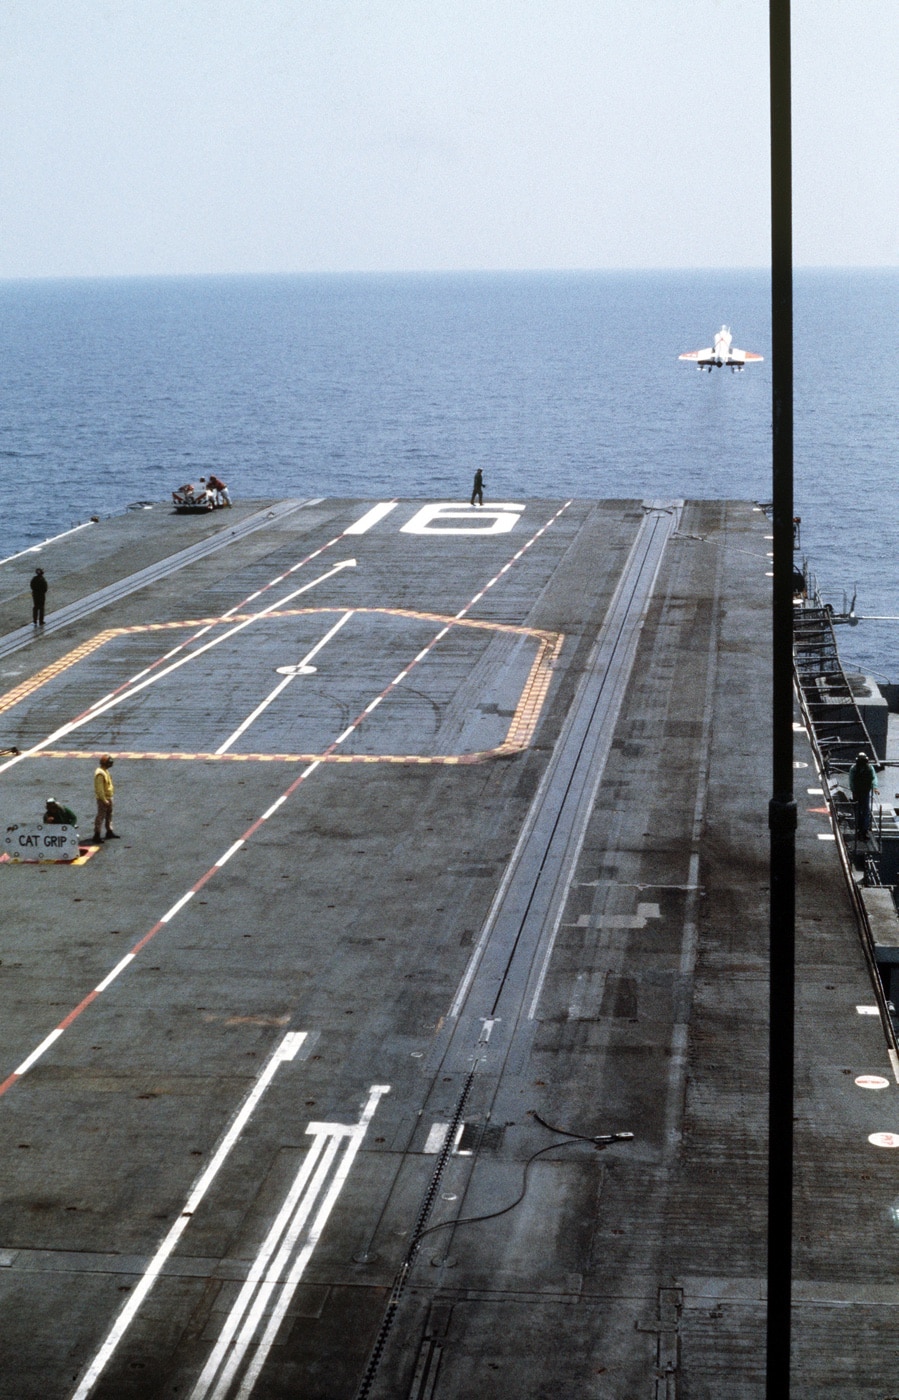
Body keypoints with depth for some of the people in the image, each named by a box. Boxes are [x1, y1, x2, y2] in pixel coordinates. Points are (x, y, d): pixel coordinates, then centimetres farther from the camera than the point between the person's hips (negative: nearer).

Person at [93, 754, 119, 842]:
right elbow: (100, 789, -24)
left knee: (109, 815, 20)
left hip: (108, 798, 10)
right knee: (101, 816, -7)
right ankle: (97, 834, -4)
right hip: (103, 799, -10)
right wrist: (104, 800, -23)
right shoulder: (100, 773, -23)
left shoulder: (105, 771, 10)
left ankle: (109, 832, 32)